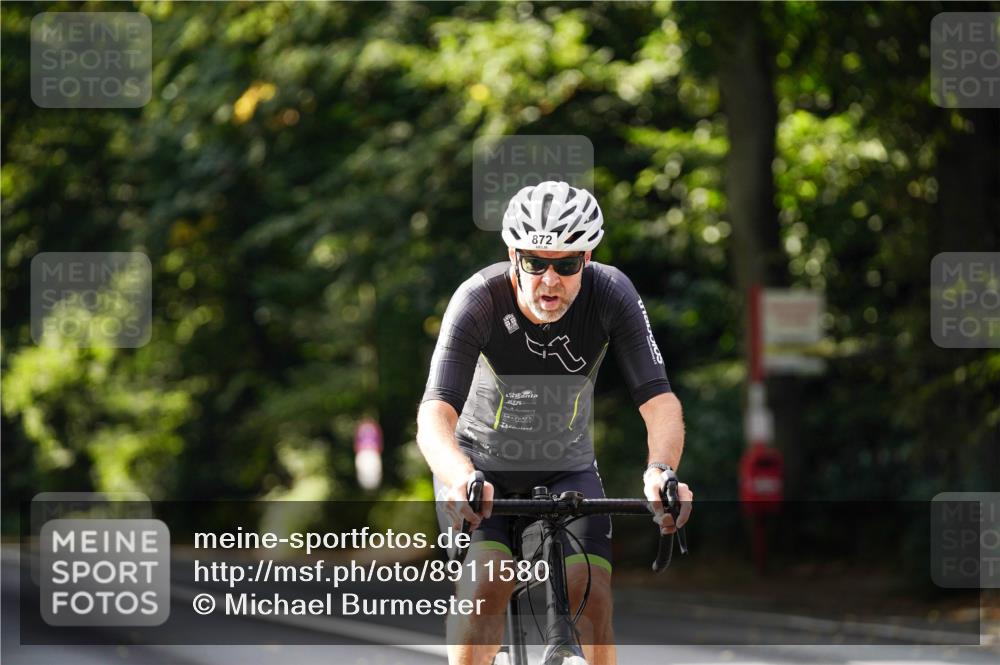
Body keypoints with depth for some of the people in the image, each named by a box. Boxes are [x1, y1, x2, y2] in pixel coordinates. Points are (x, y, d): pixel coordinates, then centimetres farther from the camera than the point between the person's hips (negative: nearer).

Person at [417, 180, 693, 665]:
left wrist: (660, 471, -50)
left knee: (592, 598, -16)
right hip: (480, 465, -2)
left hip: (566, 466, 2)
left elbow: (658, 399, -28)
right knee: (485, 585, -25)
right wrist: (462, 478, -60)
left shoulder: (611, 295, -23)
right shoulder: (479, 300, -29)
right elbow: (435, 412, -39)